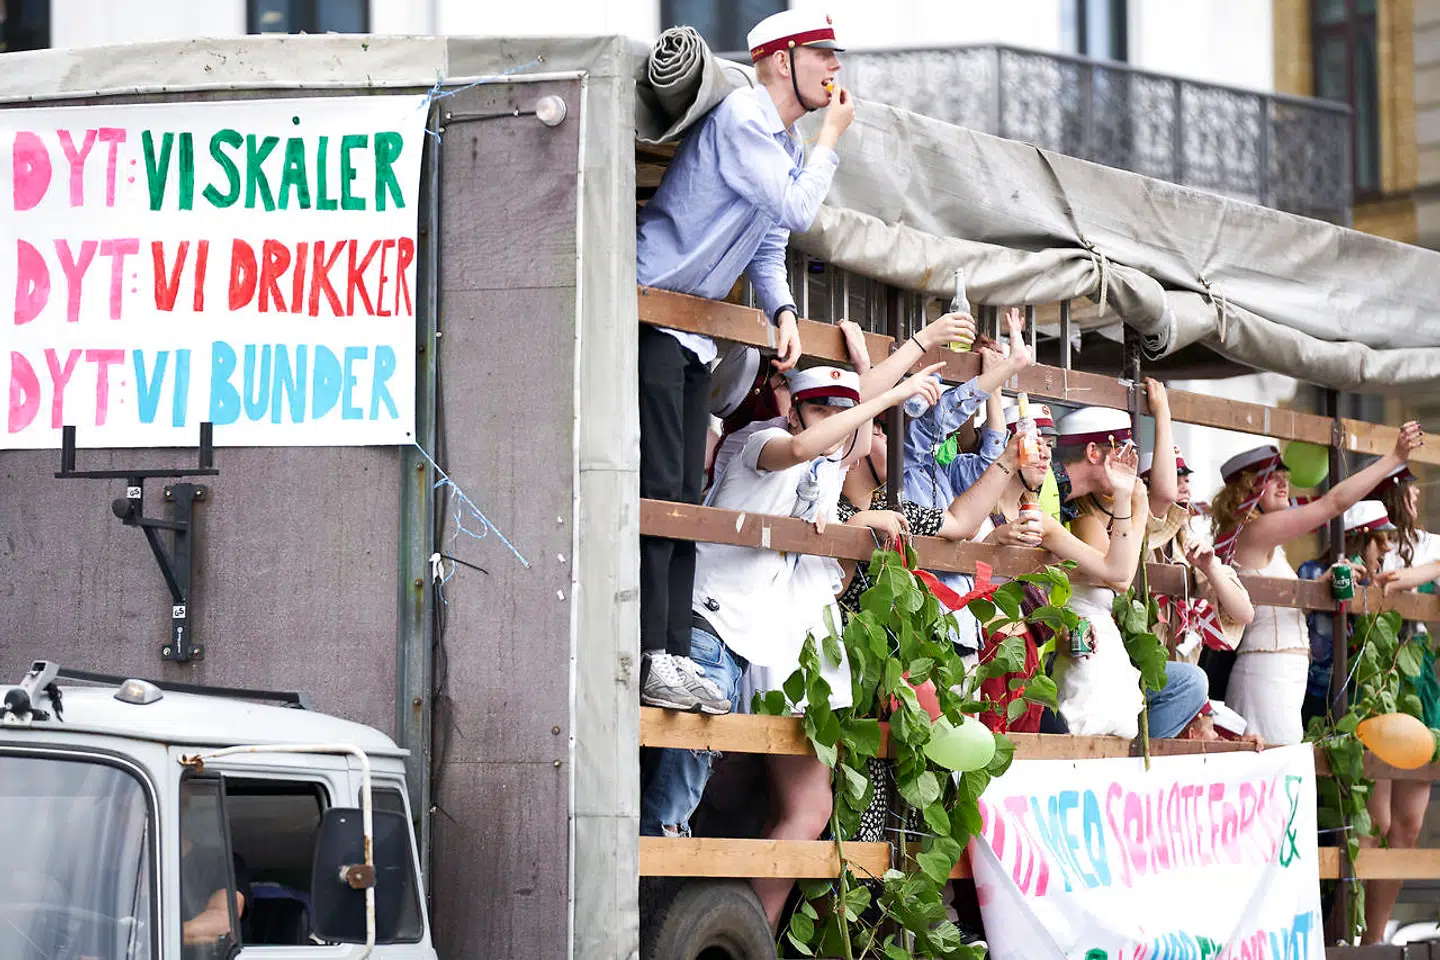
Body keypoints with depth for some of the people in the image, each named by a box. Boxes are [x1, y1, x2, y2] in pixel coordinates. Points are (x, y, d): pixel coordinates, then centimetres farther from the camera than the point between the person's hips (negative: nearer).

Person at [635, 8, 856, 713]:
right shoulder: (742, 116, -14)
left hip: (696, 333, 10)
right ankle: (649, 661, -18)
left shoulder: (788, 145, 17)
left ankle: (674, 657, 5)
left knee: (686, 495, 5)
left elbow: (769, 245, 21)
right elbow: (796, 210, -18)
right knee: (657, 487, -15)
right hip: (651, 315, -10)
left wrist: (782, 310, 3)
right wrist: (830, 137, -4)